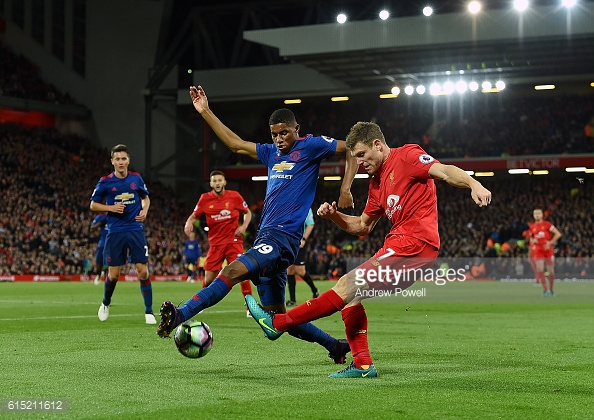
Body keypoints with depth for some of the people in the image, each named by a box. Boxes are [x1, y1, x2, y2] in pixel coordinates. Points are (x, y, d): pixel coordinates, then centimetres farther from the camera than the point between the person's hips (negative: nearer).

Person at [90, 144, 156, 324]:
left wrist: (144, 211, 0)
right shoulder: (105, 182, -3)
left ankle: (149, 312, 3)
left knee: (143, 270, -6)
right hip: (115, 233, -1)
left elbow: (145, 198, 20)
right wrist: (111, 208, -11)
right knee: (113, 274, 4)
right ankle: (105, 304, 33)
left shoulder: (136, 178, 4)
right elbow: (93, 205, 5)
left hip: (136, 230, 1)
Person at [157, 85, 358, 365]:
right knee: (278, 316, 10)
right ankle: (335, 346, 22)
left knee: (232, 271, -28)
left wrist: (345, 189, -9)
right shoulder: (271, 152, 21)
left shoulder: (310, 146, 2)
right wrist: (205, 112, 23)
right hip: (265, 236, 9)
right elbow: (235, 144, 26)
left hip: (282, 237, -9)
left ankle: (180, 315, -37)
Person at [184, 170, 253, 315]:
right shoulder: (205, 199, -1)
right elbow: (194, 216, 8)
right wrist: (189, 223, -14)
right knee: (209, 278, 4)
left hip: (233, 240, -2)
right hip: (216, 243, 2)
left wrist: (243, 226, -9)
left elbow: (247, 213, 9)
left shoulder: (234, 196, -4)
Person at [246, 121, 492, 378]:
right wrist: (334, 216, 9)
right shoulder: (377, 182, 23)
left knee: (349, 285, -12)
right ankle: (362, 365, 5)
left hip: (416, 242, -10)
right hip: (399, 242, 10)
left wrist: (474, 185, -36)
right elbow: (362, 226, 27)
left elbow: (445, 171, -18)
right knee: (351, 294, 9)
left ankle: (278, 323, -8)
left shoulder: (407, 156, -3)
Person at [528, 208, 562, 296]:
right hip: (538, 251, 2)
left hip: (548, 250, -2)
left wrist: (550, 242, -11)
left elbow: (558, 234, -3)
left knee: (551, 270, 2)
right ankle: (545, 289, -8)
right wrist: (533, 240, -1)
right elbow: (531, 238, 23)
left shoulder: (547, 224, -1)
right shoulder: (532, 227, 9)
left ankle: (551, 289, 17)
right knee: (540, 270, -12)